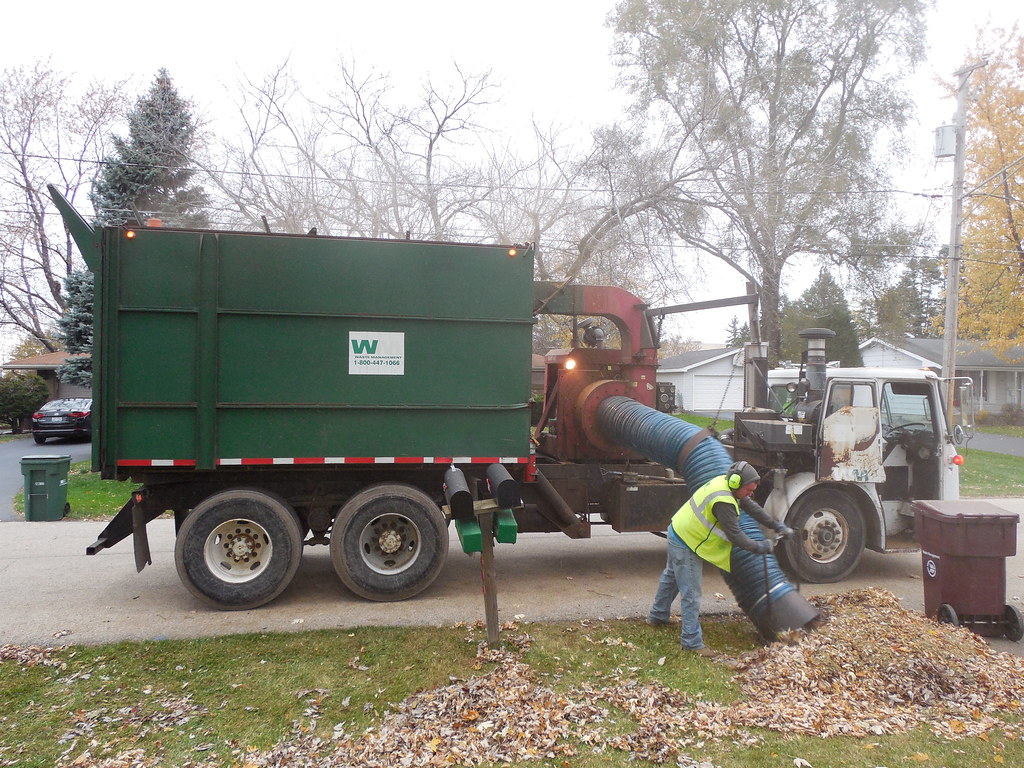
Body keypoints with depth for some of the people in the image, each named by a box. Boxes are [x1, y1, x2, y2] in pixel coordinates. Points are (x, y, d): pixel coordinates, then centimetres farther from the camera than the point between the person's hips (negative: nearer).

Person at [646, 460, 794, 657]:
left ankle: (657, 616, 47)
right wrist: (758, 547, -12)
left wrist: (777, 526, 13)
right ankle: (692, 641, 5)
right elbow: (734, 534, -26)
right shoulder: (723, 501, -33)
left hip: (678, 532, 11)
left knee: (671, 577, 28)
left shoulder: (724, 483, -2)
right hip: (686, 544, -11)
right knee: (691, 593, -4)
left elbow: (751, 507, 9)